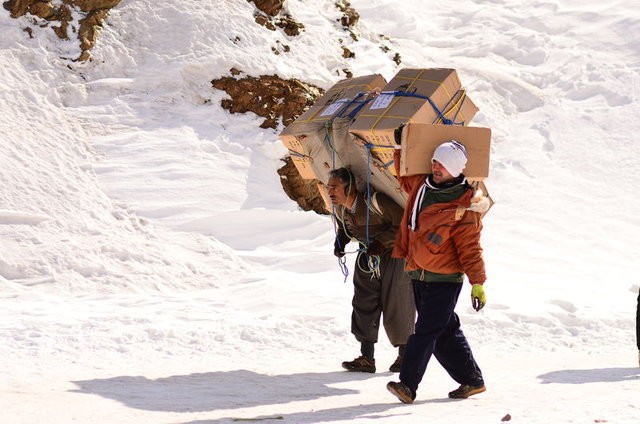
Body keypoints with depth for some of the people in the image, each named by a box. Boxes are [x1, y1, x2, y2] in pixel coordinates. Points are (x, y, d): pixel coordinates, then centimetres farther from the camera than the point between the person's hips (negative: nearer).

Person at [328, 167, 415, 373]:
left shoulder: (374, 202, -30)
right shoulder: (339, 209, -6)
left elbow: (403, 223, -25)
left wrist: (382, 242, -28)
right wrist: (340, 241, -3)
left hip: (394, 255, -7)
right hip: (368, 256, 7)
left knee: (396, 305, -1)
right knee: (364, 303, 2)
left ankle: (405, 356, 16)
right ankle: (366, 358, 8)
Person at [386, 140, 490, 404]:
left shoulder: (464, 208, -14)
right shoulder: (421, 186, 3)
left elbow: (470, 248, -12)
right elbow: (404, 175, 25)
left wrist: (478, 283, -14)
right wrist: (401, 150, 15)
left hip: (444, 280, -7)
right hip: (419, 275, 7)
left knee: (426, 331, -12)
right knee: (446, 333, 13)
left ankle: (407, 385, -16)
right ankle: (472, 380, 25)